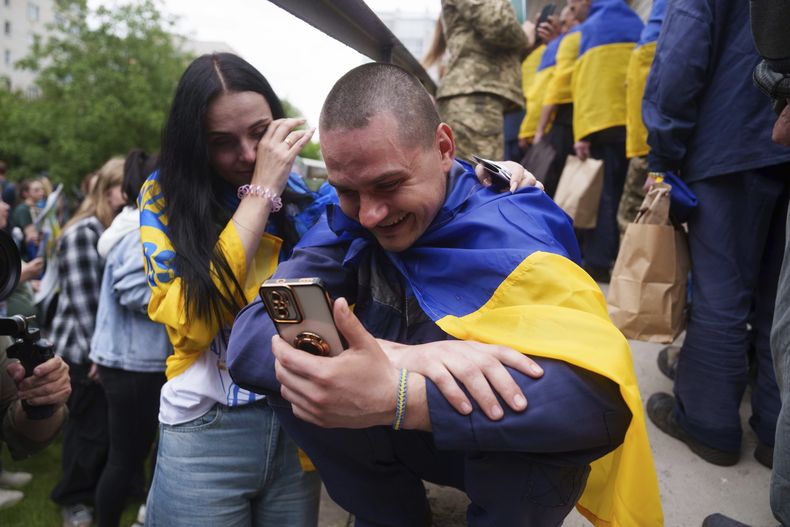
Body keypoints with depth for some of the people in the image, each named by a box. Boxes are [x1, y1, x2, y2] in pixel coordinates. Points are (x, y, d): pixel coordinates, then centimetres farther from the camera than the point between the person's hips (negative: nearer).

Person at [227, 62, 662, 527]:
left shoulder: (510, 231, -25)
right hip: (398, 434, 4)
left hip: (504, 450, -3)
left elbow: (601, 392, -40)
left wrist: (394, 396, -49)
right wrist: (394, 356, -42)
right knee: (290, 378, -20)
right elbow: (248, 340, -25)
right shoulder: (347, 225, -13)